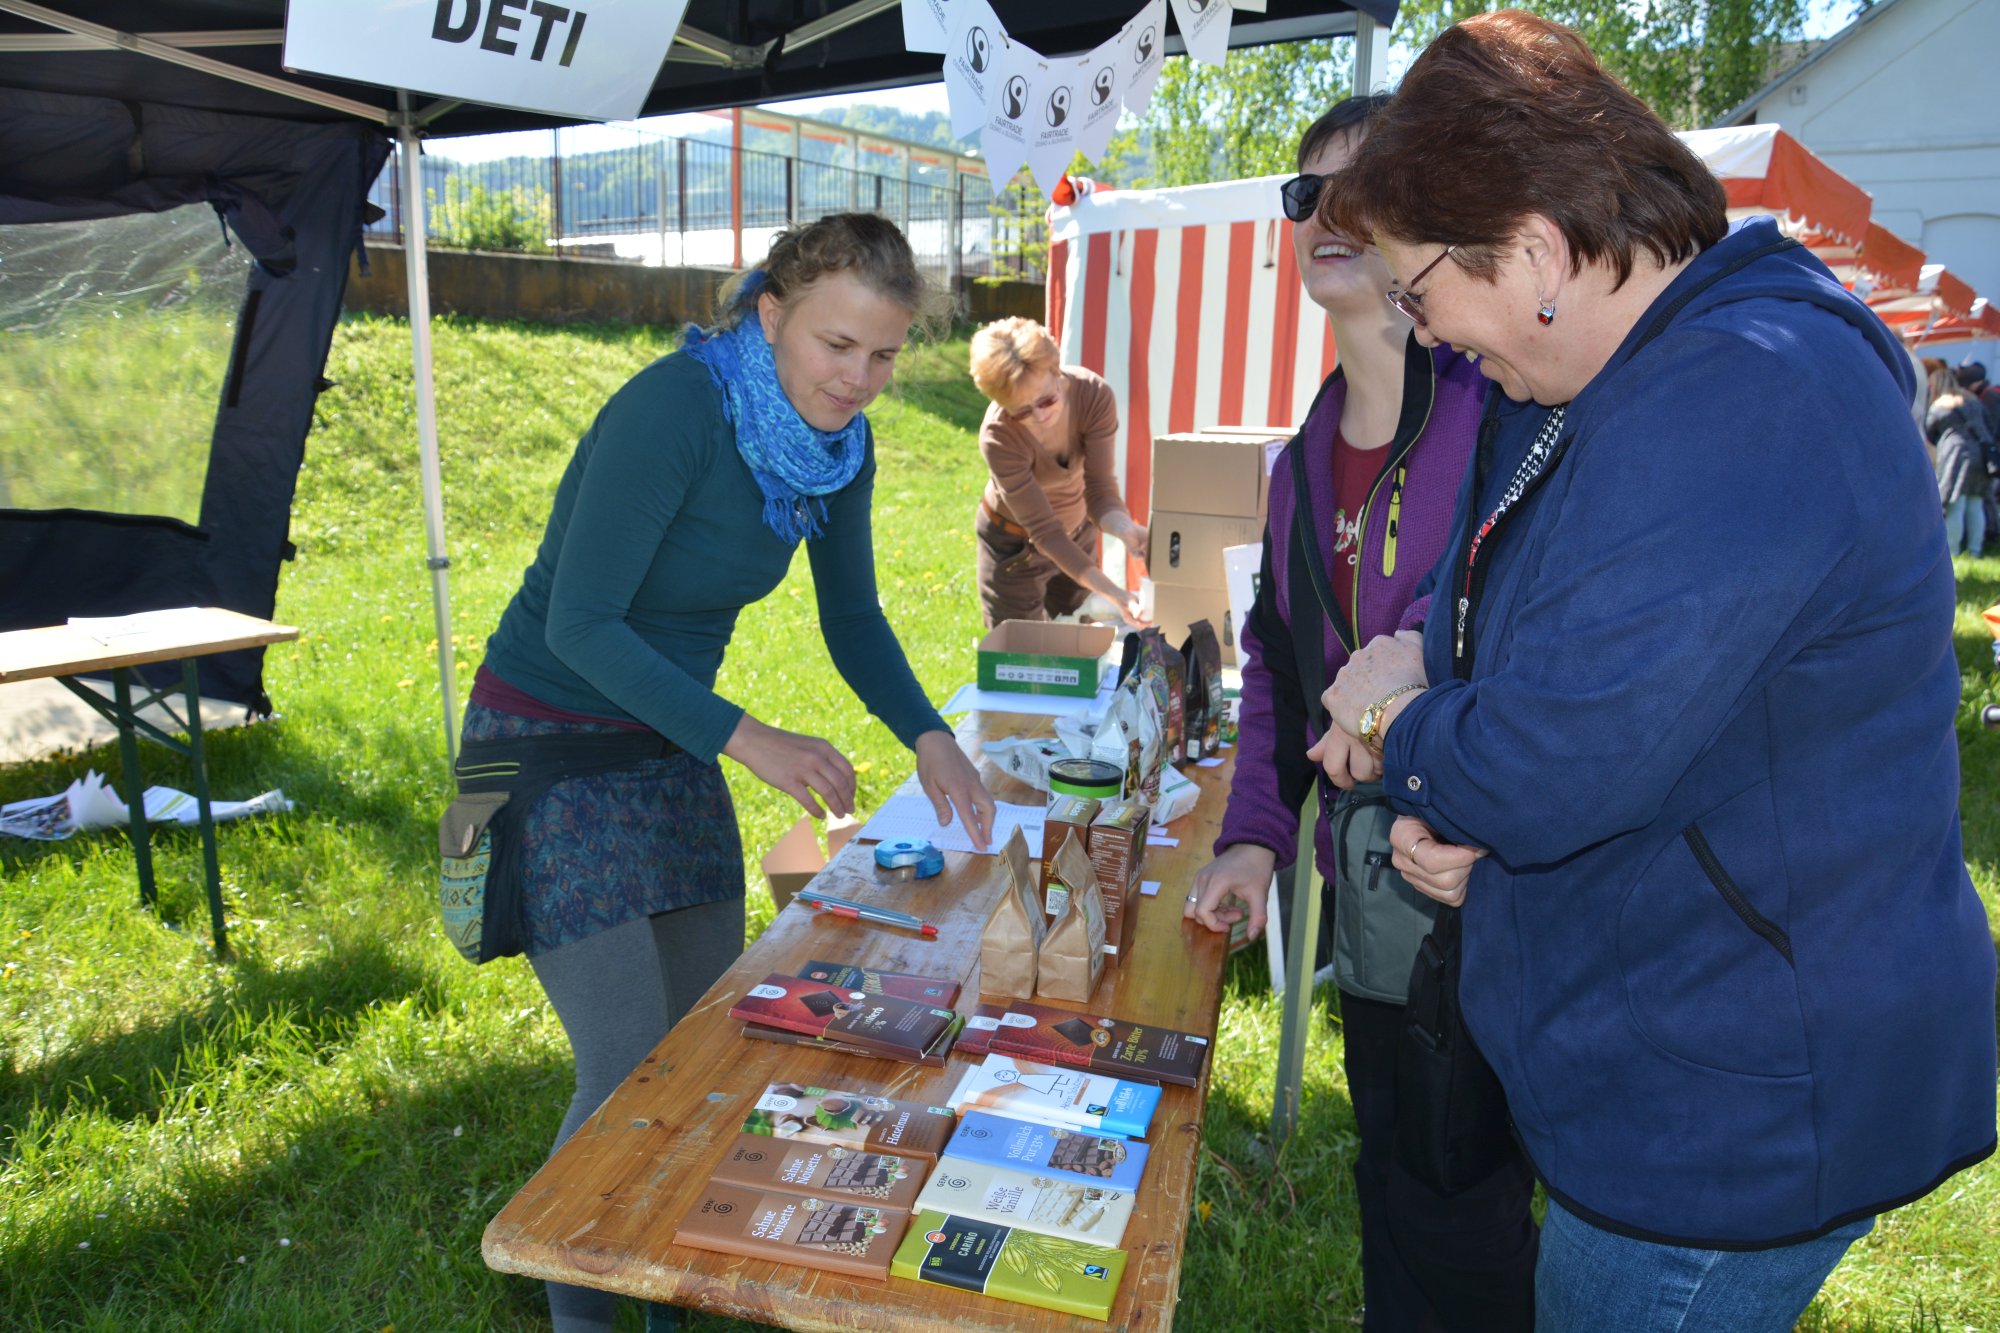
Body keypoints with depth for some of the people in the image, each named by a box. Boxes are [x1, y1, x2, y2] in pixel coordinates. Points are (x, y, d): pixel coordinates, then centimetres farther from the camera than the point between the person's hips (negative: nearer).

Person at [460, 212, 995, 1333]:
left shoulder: (839, 442, -4)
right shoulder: (674, 408, -26)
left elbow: (853, 618, 4)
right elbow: (581, 623, -27)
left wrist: (930, 738, -12)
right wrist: (745, 737, -35)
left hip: (670, 738, 7)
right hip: (551, 743, -7)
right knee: (632, 1070, -5)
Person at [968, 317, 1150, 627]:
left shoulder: (1094, 395, -28)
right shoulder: (999, 437, -34)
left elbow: (1100, 489, -24)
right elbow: (1045, 532, -32)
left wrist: (1126, 529, -47)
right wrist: (1114, 595, -41)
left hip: (1078, 531, 4)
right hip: (1014, 543, -3)